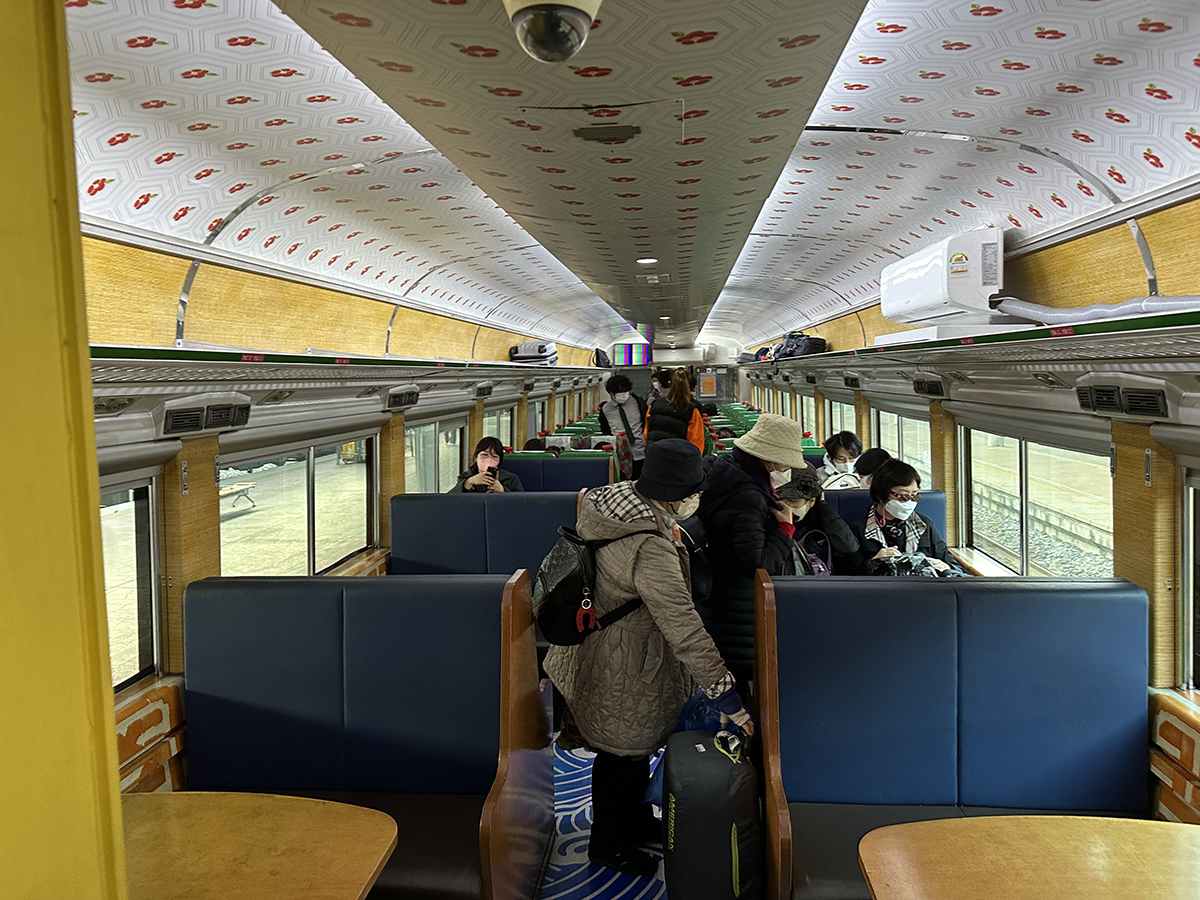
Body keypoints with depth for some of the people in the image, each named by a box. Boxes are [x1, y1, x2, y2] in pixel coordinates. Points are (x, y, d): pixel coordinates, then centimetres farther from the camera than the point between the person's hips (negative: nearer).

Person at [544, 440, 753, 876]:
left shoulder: (615, 497, -8)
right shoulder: (650, 549, -36)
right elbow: (684, 628, -35)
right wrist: (727, 695, -29)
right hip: (623, 672, -9)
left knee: (634, 746, 28)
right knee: (625, 754, 14)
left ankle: (635, 820, 51)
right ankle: (609, 844, 38)